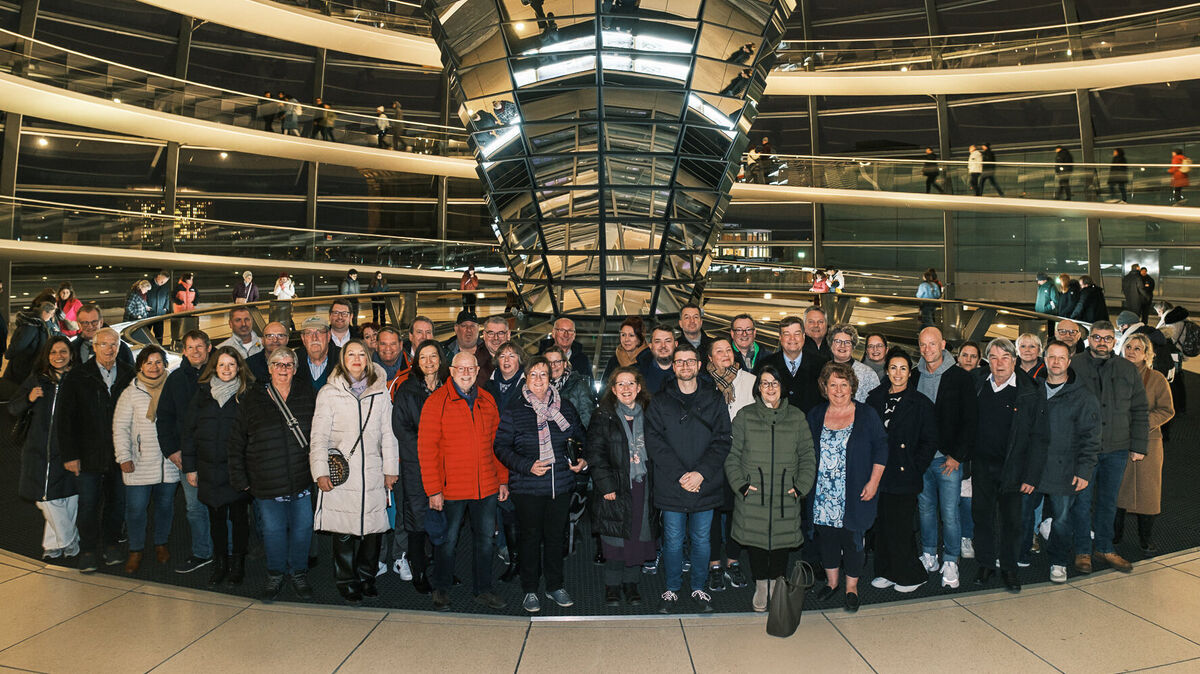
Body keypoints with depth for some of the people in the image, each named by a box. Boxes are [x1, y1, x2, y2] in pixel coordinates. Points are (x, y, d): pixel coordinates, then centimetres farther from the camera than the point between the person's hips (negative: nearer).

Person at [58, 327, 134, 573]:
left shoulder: (129, 375, 2)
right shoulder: (77, 376, -2)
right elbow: (65, 418, -2)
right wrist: (69, 455, -6)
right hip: (88, 455, -1)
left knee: (117, 502, 9)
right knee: (88, 504, 4)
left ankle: (111, 544, 26)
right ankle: (88, 550, 19)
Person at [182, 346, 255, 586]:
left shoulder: (247, 393, -1)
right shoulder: (202, 393, 6)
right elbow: (188, 430, 8)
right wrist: (189, 467, 4)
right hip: (209, 468, 2)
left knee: (238, 516, 5)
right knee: (216, 517, 11)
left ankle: (238, 564, 18)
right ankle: (220, 564, 24)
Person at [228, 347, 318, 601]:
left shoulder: (308, 397, 5)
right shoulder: (252, 399, 3)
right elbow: (237, 442, 6)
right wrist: (239, 477, 2)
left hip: (302, 479, 1)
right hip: (267, 482, 0)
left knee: (302, 527, 7)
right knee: (272, 529, 7)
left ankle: (298, 573, 25)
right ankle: (275, 575, 26)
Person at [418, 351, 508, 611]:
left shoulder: (487, 401, 8)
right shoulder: (436, 402, -7)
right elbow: (426, 449, -9)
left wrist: (502, 480, 10)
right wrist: (433, 490, -13)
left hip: (486, 487, 4)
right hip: (451, 488, -4)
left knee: (485, 537, 12)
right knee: (447, 539, 9)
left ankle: (483, 589, 28)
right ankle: (441, 590, 28)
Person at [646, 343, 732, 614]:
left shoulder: (715, 401, 5)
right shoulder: (659, 402, 3)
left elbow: (722, 441, -1)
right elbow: (654, 442, -5)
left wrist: (701, 472, -14)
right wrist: (679, 474, -15)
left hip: (705, 486, 1)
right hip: (670, 487, -1)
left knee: (701, 540, 10)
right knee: (673, 541, 7)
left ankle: (699, 588, 28)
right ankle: (672, 589, 24)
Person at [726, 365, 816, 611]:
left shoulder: (796, 417, 6)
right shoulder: (744, 416, 2)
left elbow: (808, 456, 8)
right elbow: (732, 454, 2)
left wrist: (800, 487, -1)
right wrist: (741, 484, -7)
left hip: (785, 497, 1)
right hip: (753, 496, -1)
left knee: (782, 541, 7)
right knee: (756, 540, 5)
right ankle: (761, 587, 23)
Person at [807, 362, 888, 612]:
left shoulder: (867, 415, -1)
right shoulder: (816, 415, 6)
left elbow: (880, 448, -1)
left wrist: (873, 482, -8)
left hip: (855, 495, -3)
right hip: (822, 494, 3)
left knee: (852, 538, 2)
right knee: (826, 536, 10)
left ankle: (852, 586, 20)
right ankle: (831, 580, 30)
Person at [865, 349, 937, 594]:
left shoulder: (921, 403, -2)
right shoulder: (875, 399, 8)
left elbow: (930, 442, -2)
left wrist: (915, 468, -8)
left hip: (905, 475, -4)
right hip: (879, 473, 4)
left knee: (900, 526, -1)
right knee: (882, 525, 10)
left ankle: (910, 575, 18)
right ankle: (887, 572, 25)